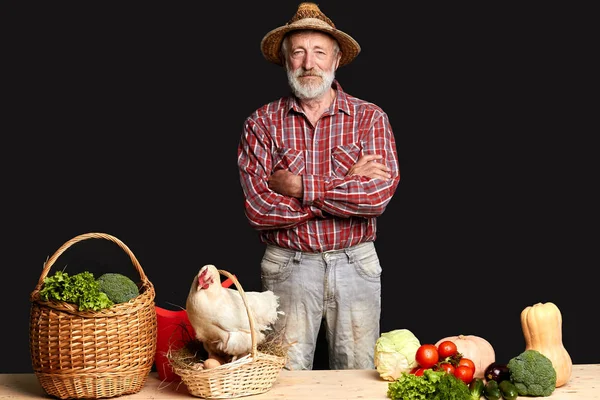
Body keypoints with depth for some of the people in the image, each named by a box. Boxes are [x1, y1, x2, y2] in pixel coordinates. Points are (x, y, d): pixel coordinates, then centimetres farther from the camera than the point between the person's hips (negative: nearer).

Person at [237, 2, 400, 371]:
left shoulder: (370, 118, -1)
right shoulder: (263, 123, -1)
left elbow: (380, 194, -15)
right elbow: (258, 208, -12)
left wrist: (299, 186, -17)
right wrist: (348, 188, -15)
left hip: (356, 266, 1)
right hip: (288, 266, 0)